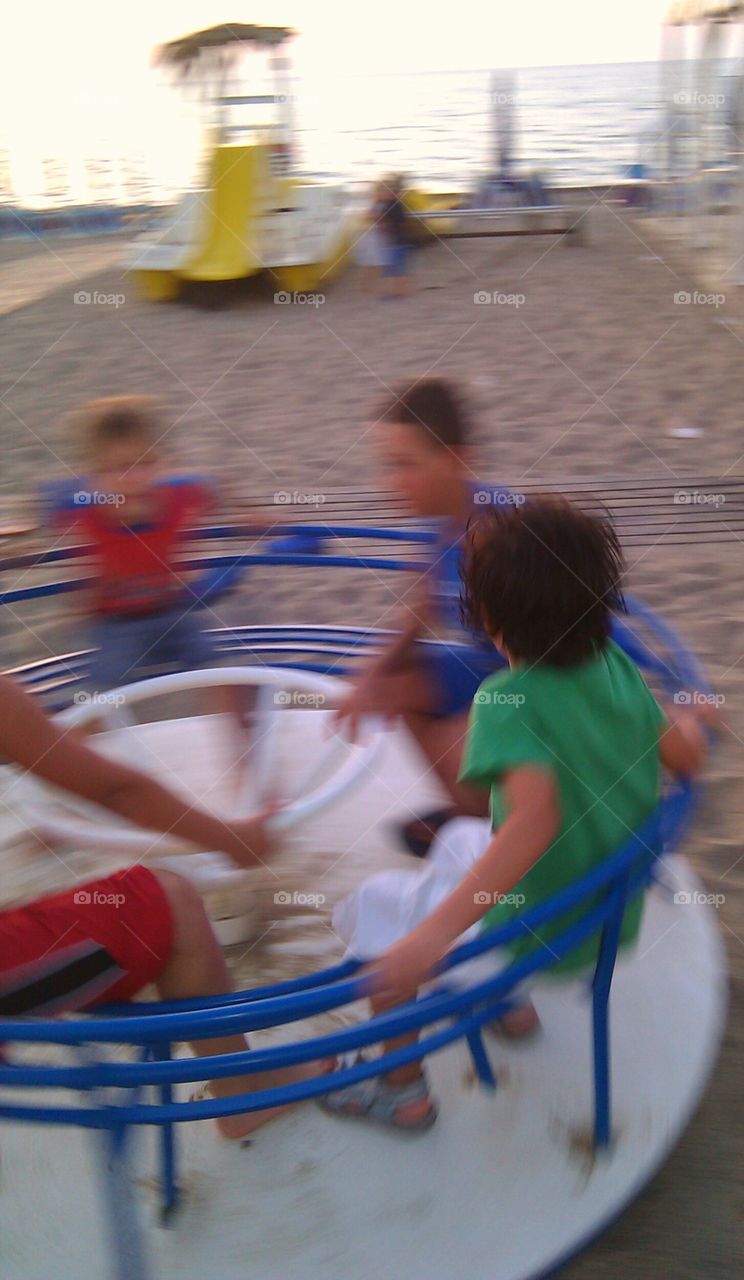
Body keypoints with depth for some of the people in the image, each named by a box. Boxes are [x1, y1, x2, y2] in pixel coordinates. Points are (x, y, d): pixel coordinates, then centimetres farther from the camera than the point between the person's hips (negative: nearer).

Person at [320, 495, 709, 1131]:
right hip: (618, 917, 7)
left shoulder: (508, 700, -27)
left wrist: (434, 934, -45)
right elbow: (686, 755, 4)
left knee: (376, 909, 10)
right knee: (460, 842, 28)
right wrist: (689, 716, 27)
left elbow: (536, 819, -41)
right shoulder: (619, 668, -7)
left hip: (541, 935, -7)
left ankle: (403, 1090, 22)